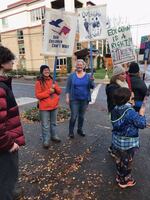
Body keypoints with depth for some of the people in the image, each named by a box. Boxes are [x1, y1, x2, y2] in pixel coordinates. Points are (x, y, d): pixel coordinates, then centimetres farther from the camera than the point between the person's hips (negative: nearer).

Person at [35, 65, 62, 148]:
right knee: (45, 125, 2)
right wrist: (49, 91, -19)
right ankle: (46, 141, 15)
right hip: (44, 107, -5)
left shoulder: (52, 80, 7)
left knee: (53, 123, 19)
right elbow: (38, 95, -14)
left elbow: (59, 92, 7)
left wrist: (55, 87, -13)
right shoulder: (39, 82, -8)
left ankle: (54, 136, 35)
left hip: (54, 106, 5)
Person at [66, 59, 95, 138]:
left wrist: (91, 81, -20)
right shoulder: (72, 75, -1)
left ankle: (80, 130, 31)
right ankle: (71, 131, 15)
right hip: (74, 99, -2)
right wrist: (67, 97, -7)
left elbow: (92, 87, -1)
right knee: (74, 116, -3)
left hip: (85, 99, 2)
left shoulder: (87, 76, 3)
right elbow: (68, 87, 0)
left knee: (81, 116, 13)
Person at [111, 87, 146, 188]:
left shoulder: (115, 109, -5)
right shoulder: (130, 112, -27)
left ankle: (120, 176, 43)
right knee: (127, 162, 14)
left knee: (119, 159, 23)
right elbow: (142, 124, -19)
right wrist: (141, 113, -4)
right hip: (128, 143, -6)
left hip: (117, 140, 7)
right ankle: (124, 181, 33)